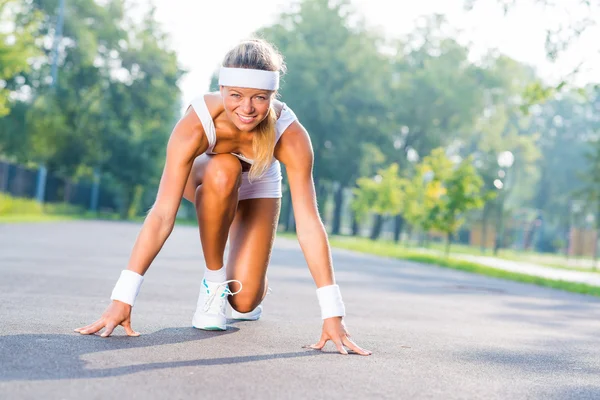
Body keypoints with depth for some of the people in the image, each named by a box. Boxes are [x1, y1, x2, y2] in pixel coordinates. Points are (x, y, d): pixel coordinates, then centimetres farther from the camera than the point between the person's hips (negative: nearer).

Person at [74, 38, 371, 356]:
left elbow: (308, 223, -38)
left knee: (243, 302, -13)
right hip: (204, 177, 0)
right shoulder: (195, 124, -40)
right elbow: (162, 214, -43)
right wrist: (122, 299, -48)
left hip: (258, 185, 1)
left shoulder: (291, 135, -37)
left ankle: (252, 294, 28)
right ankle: (213, 282, -16)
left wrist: (332, 315, -41)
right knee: (223, 171, -39)